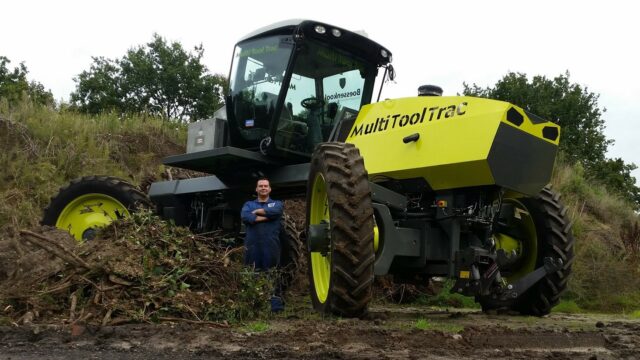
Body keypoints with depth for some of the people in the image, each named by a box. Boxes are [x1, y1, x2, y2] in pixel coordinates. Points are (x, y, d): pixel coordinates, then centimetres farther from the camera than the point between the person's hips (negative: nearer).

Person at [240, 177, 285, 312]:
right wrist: (266, 217, -9)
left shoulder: (276, 203, 14)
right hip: (252, 246, 2)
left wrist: (257, 211, -2)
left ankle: (276, 304, 0)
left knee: (273, 277, -3)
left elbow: (275, 211, -12)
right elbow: (245, 217, -6)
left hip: (271, 247, -1)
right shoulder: (249, 204, 17)